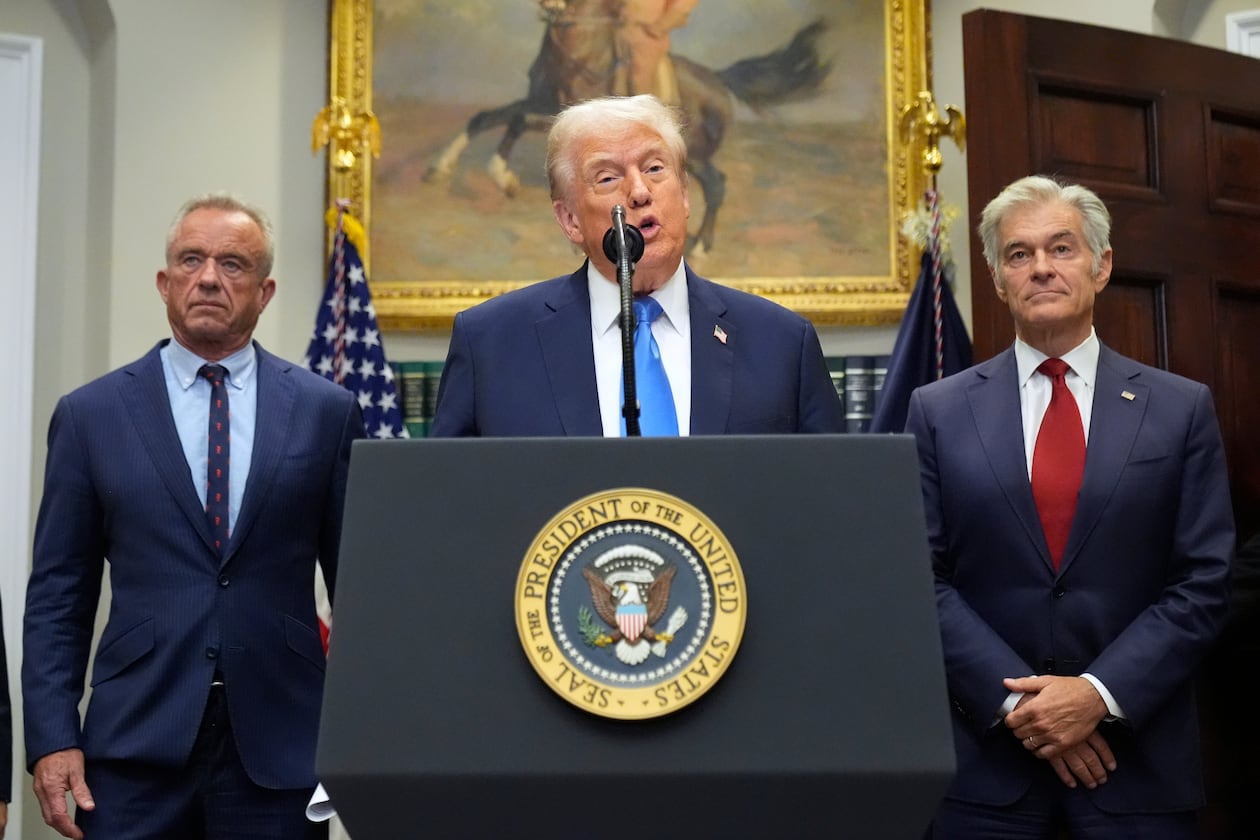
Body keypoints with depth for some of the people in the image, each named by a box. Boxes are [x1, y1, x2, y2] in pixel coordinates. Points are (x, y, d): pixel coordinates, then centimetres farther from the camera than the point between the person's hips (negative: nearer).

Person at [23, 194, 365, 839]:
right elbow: (58, 594, 5)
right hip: (134, 741, 0)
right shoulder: (90, 415, 5)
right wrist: (52, 739, -3)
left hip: (278, 744, 0)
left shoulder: (327, 411, 4)